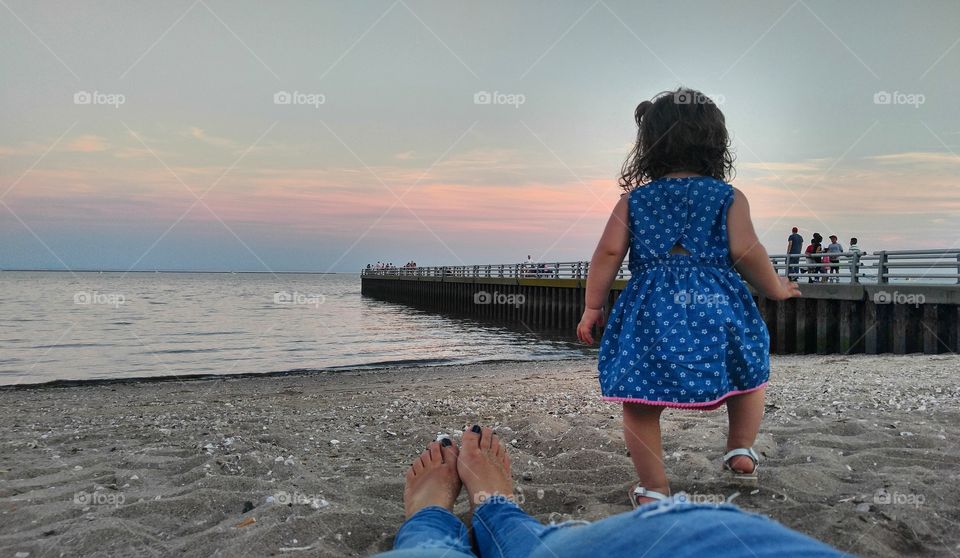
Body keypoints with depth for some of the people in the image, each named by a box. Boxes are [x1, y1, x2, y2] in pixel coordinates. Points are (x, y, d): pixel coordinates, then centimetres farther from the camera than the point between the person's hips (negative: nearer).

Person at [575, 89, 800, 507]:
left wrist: (592, 307, 10)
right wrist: (775, 288, 14)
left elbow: (609, 253, 4)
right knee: (748, 375, 27)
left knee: (641, 403, 8)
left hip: (650, 312, 0)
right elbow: (746, 252, -3)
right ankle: (741, 451, 24)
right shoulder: (729, 198, 6)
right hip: (717, 307, 0)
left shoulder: (634, 199, 10)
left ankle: (653, 489, 8)